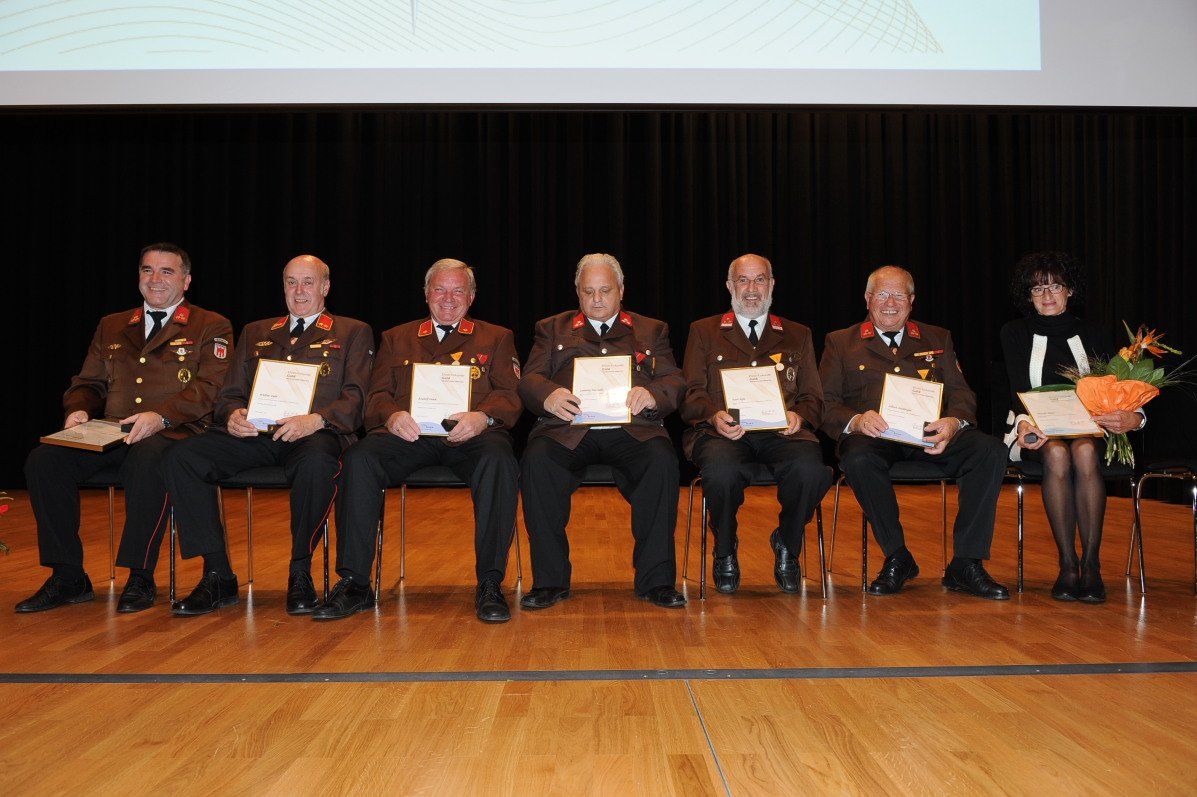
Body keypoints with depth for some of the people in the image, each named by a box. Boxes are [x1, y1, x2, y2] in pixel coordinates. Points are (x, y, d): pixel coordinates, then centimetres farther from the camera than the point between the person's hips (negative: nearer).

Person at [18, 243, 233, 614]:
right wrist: (79, 409, -1)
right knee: (43, 460, -19)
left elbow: (210, 388, -6)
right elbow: (89, 383, 24)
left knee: (146, 462, -38)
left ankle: (140, 579, -25)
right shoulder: (111, 327, 25)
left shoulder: (211, 327, 8)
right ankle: (68, 577, -9)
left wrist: (161, 415, -22)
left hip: (173, 432, -5)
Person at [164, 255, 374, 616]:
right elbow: (230, 393, 22)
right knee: (180, 457, -21)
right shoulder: (255, 333, 28)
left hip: (315, 434, -4)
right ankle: (218, 575, -15)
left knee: (317, 462, -40)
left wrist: (315, 420, -18)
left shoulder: (353, 333, 16)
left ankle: (300, 573, -20)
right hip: (254, 434, 4)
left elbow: (355, 397, 2)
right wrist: (233, 414, -4)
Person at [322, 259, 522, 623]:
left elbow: (511, 396, 9)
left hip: (471, 433, -1)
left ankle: (490, 585, -29)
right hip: (409, 431, 2)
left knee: (499, 460, -36)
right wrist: (392, 415, -9)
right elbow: (376, 396, 16)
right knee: (359, 458, -30)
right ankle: (354, 584, -22)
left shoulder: (497, 338, 23)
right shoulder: (396, 338, 27)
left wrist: (483, 416, -14)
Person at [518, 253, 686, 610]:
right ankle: (550, 580, -19)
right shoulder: (553, 329, 24)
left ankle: (655, 579, -21)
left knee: (662, 460, -32)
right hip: (568, 429, 0)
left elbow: (674, 382, 12)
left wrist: (651, 394, -13)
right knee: (536, 460, -31)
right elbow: (529, 380, 10)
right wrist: (548, 395, -15)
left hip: (631, 429, 0)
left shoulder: (651, 330, 25)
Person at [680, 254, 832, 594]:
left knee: (810, 469, -33)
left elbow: (813, 398, 17)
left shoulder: (798, 336, 24)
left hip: (781, 433, 2)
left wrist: (798, 416, -7)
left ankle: (786, 546, -1)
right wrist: (715, 416, -14)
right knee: (721, 468, -37)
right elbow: (691, 394, 9)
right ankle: (725, 553, -6)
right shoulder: (704, 332, 19)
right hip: (722, 431, -1)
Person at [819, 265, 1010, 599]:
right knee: (857, 458, -37)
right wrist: (856, 420, -19)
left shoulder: (938, 339, 24)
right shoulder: (841, 342, 16)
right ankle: (897, 559, -16)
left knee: (990, 450, -25)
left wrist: (954, 422, -12)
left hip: (930, 436, 3)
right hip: (873, 436, -2)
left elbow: (962, 394, 13)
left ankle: (966, 566, -17)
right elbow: (826, 404, 5)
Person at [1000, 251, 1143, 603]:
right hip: (1037, 431, -1)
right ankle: (1067, 564, -30)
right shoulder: (1016, 333, 11)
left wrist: (1134, 417, -21)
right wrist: (1024, 422, -25)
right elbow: (1018, 389, -3)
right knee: (1057, 454, -36)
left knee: (1084, 452, -35)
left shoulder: (1094, 336, 14)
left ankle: (1091, 564, -30)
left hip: (1086, 430, 1)